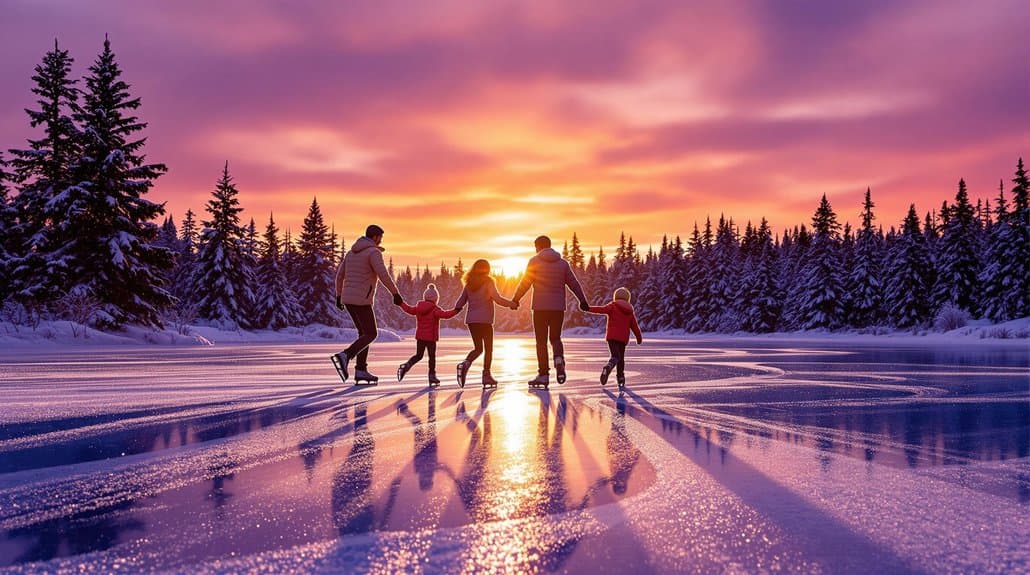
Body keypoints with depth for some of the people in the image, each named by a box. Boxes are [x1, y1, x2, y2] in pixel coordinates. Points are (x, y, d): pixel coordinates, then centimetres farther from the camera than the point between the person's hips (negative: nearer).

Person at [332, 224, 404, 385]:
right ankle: (344, 356, -21)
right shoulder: (374, 252, -9)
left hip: (348, 299, 8)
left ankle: (361, 371, 9)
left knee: (364, 333, 14)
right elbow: (383, 275, -20)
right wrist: (396, 294, -12)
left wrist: (339, 296, 28)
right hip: (361, 300, -8)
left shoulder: (351, 252, 17)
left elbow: (339, 275, 20)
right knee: (371, 334, -2)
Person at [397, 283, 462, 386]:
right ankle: (432, 375, 8)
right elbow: (445, 315, -25)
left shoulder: (418, 308, 5)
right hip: (430, 337, -5)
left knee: (418, 355, 15)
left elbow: (409, 309, 15)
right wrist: (455, 311, -18)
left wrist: (401, 303, 28)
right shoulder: (435, 309, -14)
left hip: (420, 337, 6)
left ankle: (406, 366, -6)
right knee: (432, 356, 5)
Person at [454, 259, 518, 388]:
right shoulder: (488, 282, -5)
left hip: (471, 320, 5)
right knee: (488, 348, 6)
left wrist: (455, 310, 32)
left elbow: (460, 302, 12)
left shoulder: (469, 284, 10)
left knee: (478, 348, 12)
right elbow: (497, 299, -15)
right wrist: (512, 304, -4)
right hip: (484, 320, -5)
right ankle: (486, 375, 1)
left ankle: (465, 363, -14)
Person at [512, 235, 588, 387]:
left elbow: (525, 284, -3)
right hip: (558, 307, 3)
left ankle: (543, 375, 1)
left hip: (540, 307, -3)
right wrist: (583, 301, 12)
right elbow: (574, 283, 8)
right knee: (555, 338, 14)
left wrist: (515, 299, 8)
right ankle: (559, 360, -16)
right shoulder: (563, 263, 9)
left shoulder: (534, 262, -1)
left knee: (541, 341, 3)